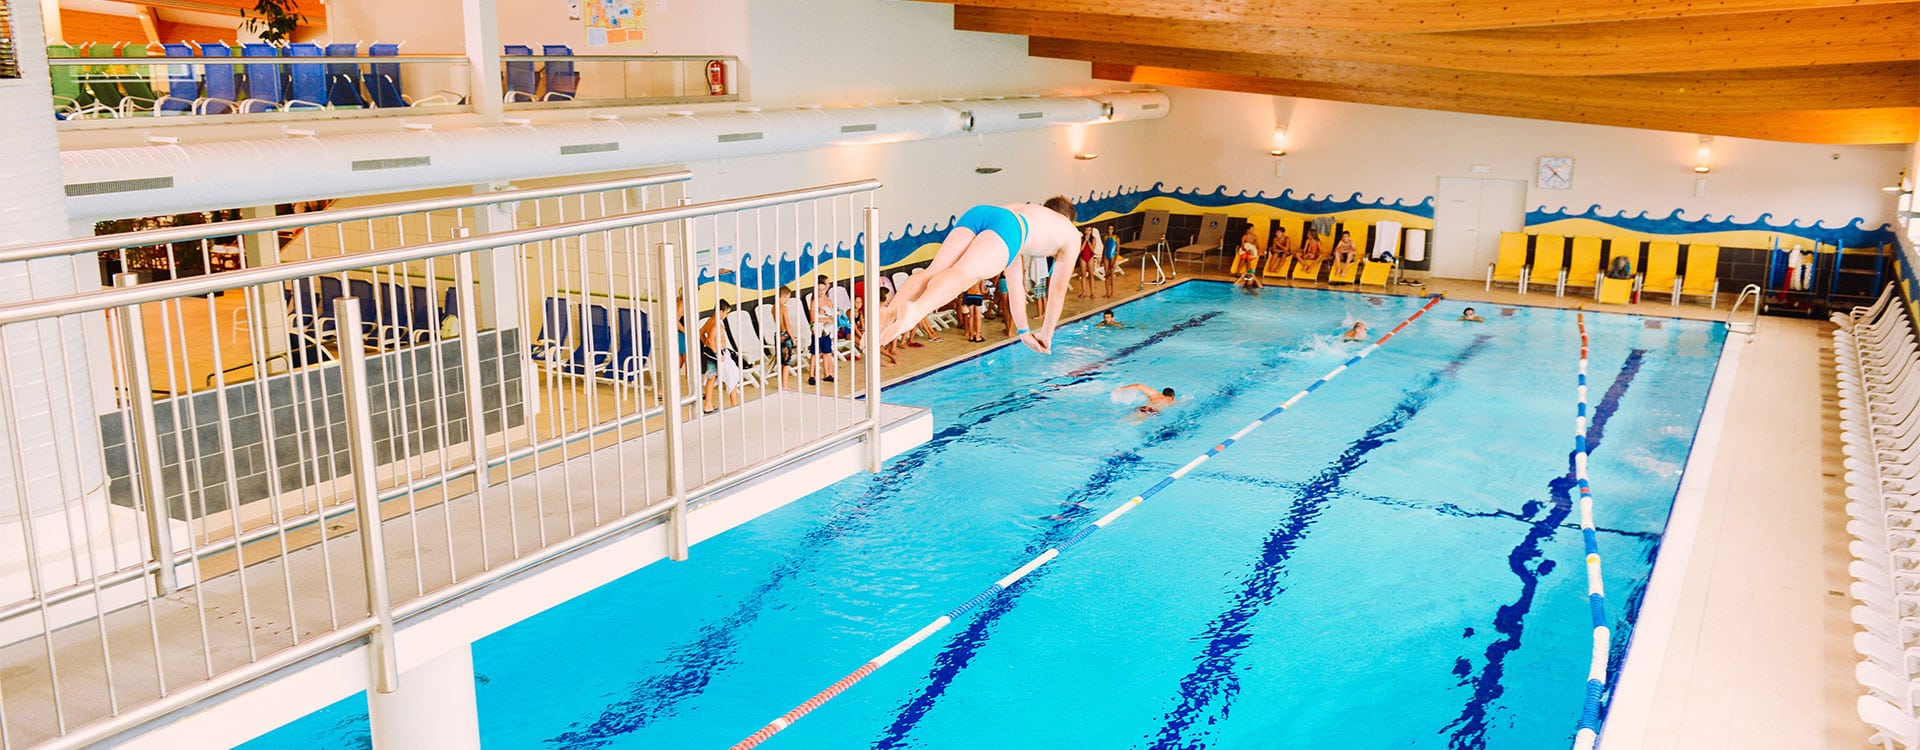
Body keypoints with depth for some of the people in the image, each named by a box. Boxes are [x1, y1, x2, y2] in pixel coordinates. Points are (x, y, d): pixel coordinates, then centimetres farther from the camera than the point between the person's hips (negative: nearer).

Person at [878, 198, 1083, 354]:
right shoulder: (1071, 233, 38)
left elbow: (1014, 283, 51)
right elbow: (1058, 290, 36)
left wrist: (1023, 330, 53)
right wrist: (1046, 334, 44)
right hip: (1005, 225, -5)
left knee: (932, 272, -14)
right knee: (964, 273, -28)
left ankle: (889, 311, -44)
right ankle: (915, 310, -57)